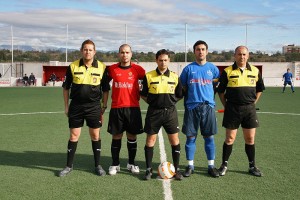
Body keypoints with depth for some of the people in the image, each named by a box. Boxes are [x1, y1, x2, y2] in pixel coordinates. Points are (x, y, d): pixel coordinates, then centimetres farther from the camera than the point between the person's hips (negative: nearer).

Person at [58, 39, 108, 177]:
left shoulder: (102, 67, -3)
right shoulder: (73, 66, -1)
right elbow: (66, 87, 7)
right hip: (76, 106, 1)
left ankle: (98, 165, 20)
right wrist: (66, 106, 5)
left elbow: (105, 89, 4)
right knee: (74, 135, 7)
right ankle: (69, 166, 20)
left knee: (95, 135, 6)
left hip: (94, 107, 0)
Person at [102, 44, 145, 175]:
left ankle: (131, 163, 21)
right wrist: (104, 104, 8)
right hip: (116, 108, 0)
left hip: (133, 107, 0)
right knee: (116, 136, 6)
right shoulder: (112, 69, 2)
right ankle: (115, 164, 18)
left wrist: (140, 94, 1)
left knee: (132, 136, 7)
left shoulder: (138, 69, 0)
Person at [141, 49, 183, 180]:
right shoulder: (149, 76, -2)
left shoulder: (175, 77, 3)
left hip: (170, 111, 1)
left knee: (174, 140, 2)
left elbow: (179, 96, 12)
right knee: (150, 140, 3)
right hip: (154, 112, -1)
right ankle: (149, 169, 16)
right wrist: (152, 102, -1)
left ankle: (176, 169, 15)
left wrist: (170, 102, 3)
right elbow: (143, 94, 7)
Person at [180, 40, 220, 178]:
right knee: (191, 137, 3)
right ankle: (190, 166, 14)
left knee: (209, 137, 4)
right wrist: (187, 100, 7)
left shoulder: (212, 68, 8)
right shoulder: (188, 68, 4)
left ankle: (211, 166, 14)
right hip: (192, 107, -1)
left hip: (208, 106, 1)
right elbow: (182, 87, 10)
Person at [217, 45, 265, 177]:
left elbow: (260, 89, 16)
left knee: (250, 139, 8)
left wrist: (253, 103, 9)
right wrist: (226, 105, 0)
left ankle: (252, 166, 21)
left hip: (249, 109, 2)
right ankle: (224, 165, 16)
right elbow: (220, 91, 3)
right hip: (232, 109, -2)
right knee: (230, 138, 3)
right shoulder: (227, 71, -3)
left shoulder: (255, 71, 5)